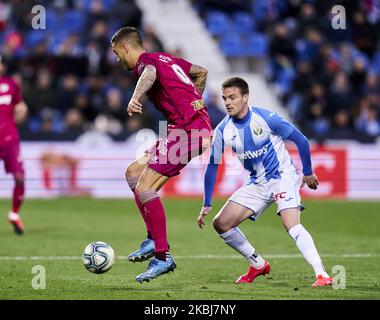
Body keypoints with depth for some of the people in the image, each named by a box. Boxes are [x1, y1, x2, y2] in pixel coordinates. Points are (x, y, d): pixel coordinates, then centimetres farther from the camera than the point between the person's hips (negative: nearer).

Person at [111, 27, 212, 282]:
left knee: (144, 189, -13)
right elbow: (201, 72, 35)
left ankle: (163, 257, -14)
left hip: (187, 131, -10)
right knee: (133, 172, 15)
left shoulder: (145, 60, -6)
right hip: (197, 123, 10)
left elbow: (150, 73, -33)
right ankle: (154, 239, 11)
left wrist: (136, 97, -52)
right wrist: (193, 101, 32)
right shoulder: (165, 58, 22)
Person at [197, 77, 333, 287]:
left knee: (292, 225, -28)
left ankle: (322, 275, -31)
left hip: (283, 177, -6)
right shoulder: (223, 130, -6)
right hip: (257, 184, 6)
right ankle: (258, 265, 15)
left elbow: (300, 140, -9)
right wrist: (207, 204, 4)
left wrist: (307, 173, -2)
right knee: (221, 224, -1)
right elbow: (212, 166, 5)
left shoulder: (265, 118, -19)